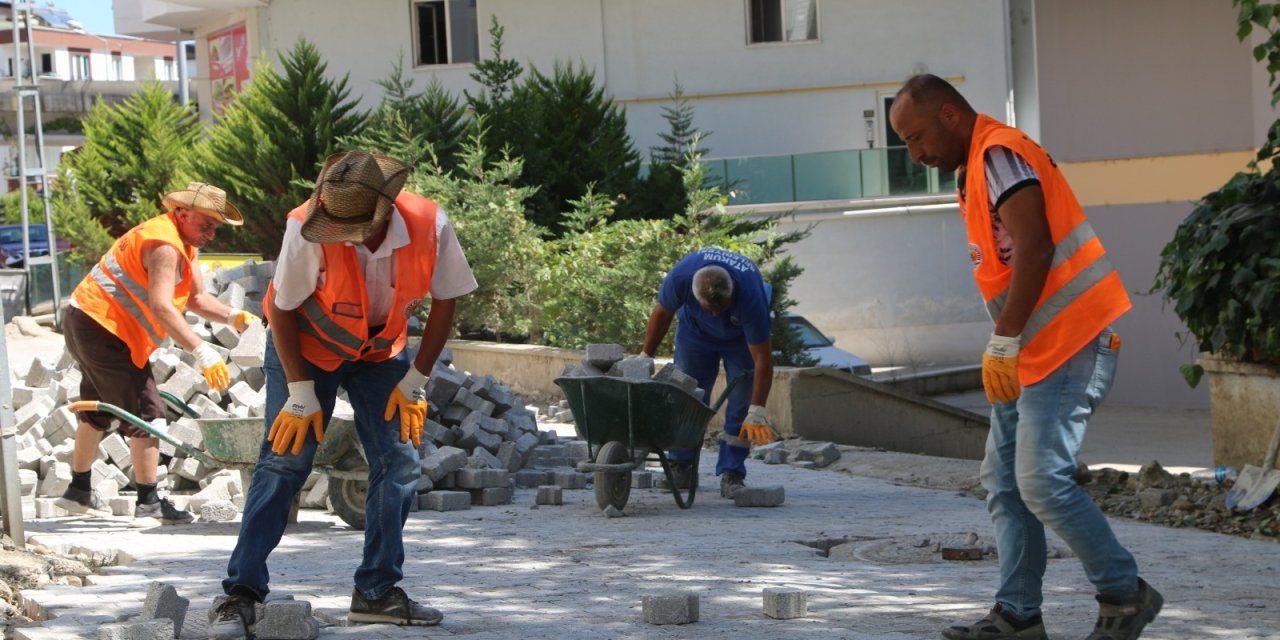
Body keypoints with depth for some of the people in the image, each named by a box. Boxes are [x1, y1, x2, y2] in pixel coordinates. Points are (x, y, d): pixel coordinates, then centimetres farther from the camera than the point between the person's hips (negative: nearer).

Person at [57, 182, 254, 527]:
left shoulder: (185, 243, 13)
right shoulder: (165, 245, -20)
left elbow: (196, 298, 11)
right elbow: (161, 307, -31)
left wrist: (233, 316, -8)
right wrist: (202, 351, -37)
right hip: (104, 329, -11)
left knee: (99, 411, 24)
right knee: (145, 413, -11)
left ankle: (79, 491, 38)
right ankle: (149, 504, -12)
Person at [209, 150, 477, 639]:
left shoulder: (429, 226, -27)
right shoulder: (306, 229, -34)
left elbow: (445, 301, -10)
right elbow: (282, 309, -20)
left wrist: (414, 382, -8)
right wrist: (301, 393, -18)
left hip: (381, 351, 3)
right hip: (305, 346, -3)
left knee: (399, 462, -3)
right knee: (283, 461, -10)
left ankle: (377, 591, 8)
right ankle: (240, 593, -7)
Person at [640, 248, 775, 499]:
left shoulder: (750, 295, -43)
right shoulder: (680, 277, -37)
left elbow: (763, 359, -38)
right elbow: (662, 313, -14)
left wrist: (757, 412, -40)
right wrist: (646, 356, -4)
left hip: (741, 336, -2)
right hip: (695, 329, 2)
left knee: (742, 402, -11)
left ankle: (731, 475, -7)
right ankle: (681, 467, 9)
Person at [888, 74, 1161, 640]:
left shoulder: (999, 155, -13)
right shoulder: (973, 170, 19)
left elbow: (1033, 252, -22)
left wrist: (1005, 339, -20)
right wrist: (1006, 343, 11)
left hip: (1068, 344, -11)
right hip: (1033, 354, 11)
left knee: (1042, 483, -12)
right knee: (1003, 482, 7)